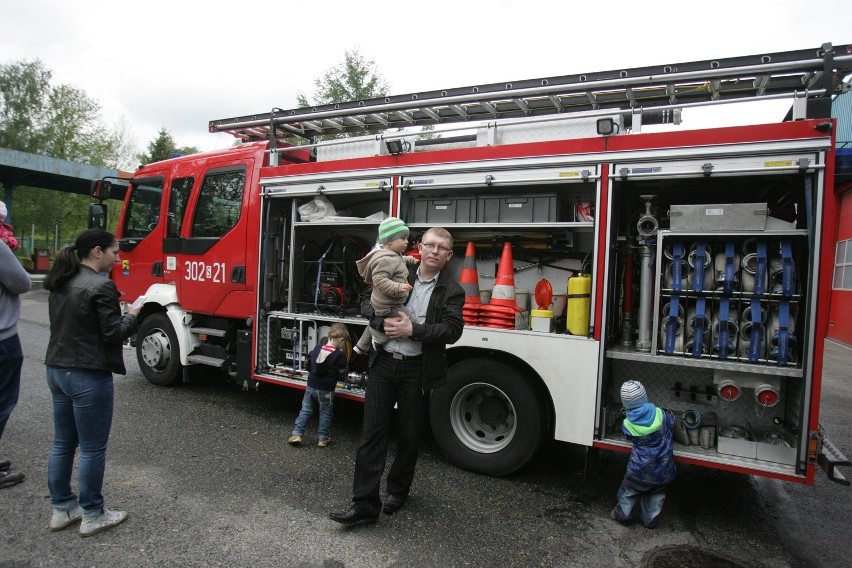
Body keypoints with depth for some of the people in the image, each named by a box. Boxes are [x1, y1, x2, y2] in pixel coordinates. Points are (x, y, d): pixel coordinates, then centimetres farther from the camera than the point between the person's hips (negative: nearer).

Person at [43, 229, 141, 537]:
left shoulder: (60, 283, 8)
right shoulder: (100, 286, -19)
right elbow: (114, 334, -19)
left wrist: (121, 313, 12)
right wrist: (131, 315, -1)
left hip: (56, 370, 9)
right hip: (88, 376, -9)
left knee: (62, 443, 18)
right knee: (92, 449, 4)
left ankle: (62, 509, 31)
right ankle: (92, 516, 17)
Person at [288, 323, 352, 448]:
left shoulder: (316, 349, -1)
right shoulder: (339, 355, -18)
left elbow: (308, 365, 10)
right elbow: (342, 374, -11)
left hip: (311, 386, 4)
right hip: (326, 390, -4)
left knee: (305, 410, 16)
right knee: (325, 414, 12)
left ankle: (297, 434, 12)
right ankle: (323, 438, 19)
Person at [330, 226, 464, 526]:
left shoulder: (452, 291, 1)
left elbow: (452, 330, -10)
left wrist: (412, 329, -19)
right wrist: (383, 319, -9)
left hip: (418, 369, -1)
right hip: (383, 363, 1)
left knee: (410, 435, 12)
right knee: (372, 432, 0)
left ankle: (398, 490, 35)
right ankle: (365, 503, 8)